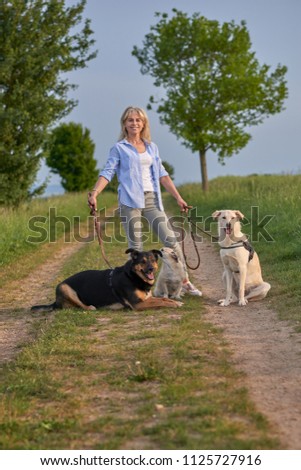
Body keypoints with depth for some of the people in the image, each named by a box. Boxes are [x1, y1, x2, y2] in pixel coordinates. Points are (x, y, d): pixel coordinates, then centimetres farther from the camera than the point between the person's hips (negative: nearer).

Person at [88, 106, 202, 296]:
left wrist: (178, 197, 10)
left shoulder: (152, 147, 15)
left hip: (152, 200, 3)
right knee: (136, 246, -1)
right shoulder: (119, 148, 5)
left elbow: (162, 174, 16)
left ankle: (186, 282, 5)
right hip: (130, 201, -3)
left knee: (171, 239, -2)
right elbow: (107, 173, -2)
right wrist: (94, 194, -17)